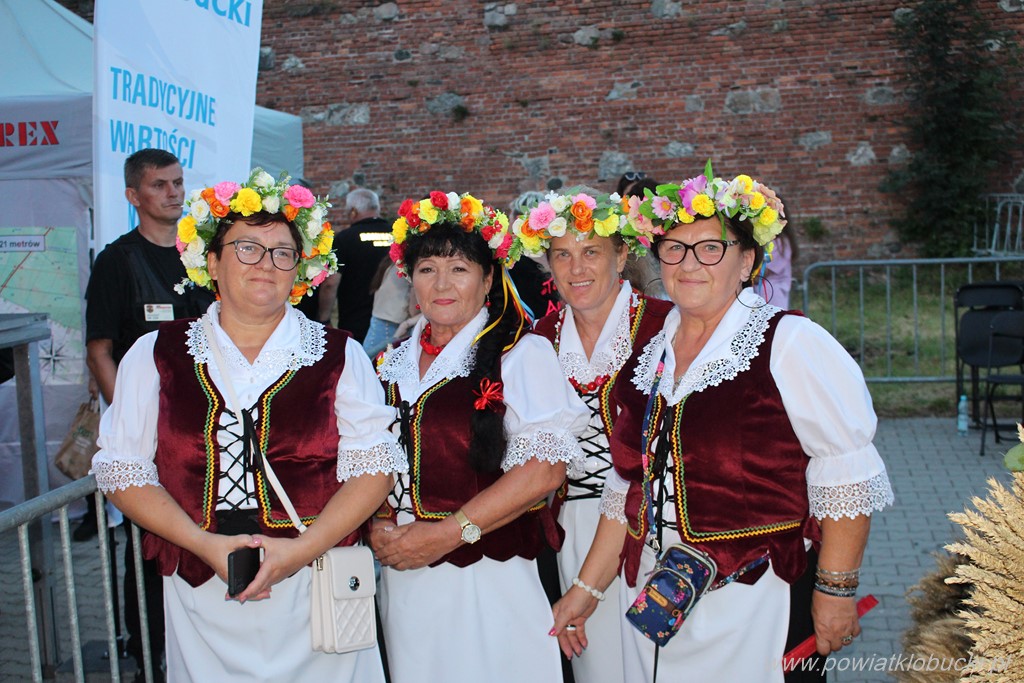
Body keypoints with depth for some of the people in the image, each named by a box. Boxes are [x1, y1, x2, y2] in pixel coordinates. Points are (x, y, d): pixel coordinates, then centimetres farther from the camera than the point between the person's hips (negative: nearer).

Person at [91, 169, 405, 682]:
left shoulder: (339, 356, 3)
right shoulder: (155, 355, 5)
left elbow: (372, 464, -4)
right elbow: (123, 470, 1)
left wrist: (302, 549, -15)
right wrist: (207, 545, -11)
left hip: (318, 590, 0)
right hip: (201, 596, 1)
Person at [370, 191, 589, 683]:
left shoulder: (522, 353, -7)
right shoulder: (393, 362, 11)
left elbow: (544, 469, -16)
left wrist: (447, 533, -17)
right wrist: (379, 525, -5)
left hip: (489, 581, -5)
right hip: (403, 579, 5)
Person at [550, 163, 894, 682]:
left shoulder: (791, 343, -10)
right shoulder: (649, 355, 8)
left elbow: (846, 475, -11)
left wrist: (835, 590, -12)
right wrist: (588, 588, 13)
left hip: (756, 608, -5)